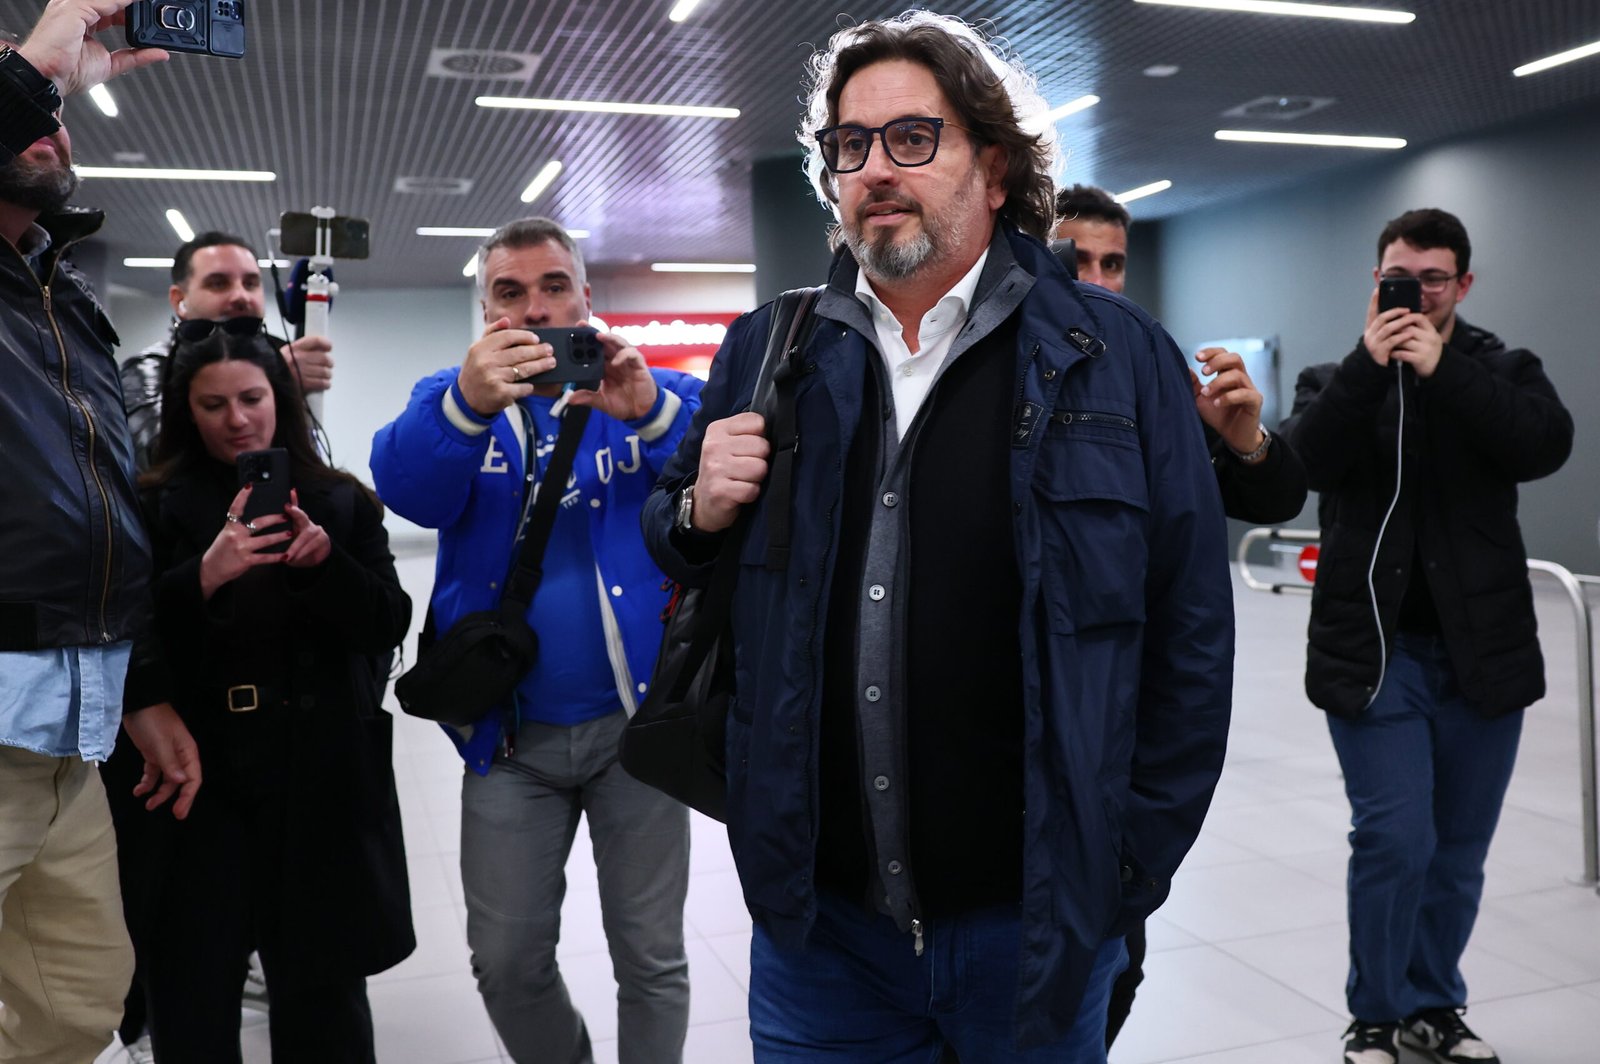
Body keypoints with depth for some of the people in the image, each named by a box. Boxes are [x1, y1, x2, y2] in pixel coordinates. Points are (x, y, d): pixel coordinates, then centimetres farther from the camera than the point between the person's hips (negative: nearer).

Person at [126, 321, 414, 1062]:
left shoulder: (341, 501, 7)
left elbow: (389, 626, 1)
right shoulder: (155, 505, 2)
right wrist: (205, 576, -22)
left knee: (323, 987, 10)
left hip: (321, 778, 1)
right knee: (191, 991, 4)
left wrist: (324, 563, -17)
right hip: (199, 774, -1)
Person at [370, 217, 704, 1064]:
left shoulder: (651, 392, 1)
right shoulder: (452, 398, 4)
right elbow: (407, 487, -16)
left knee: (652, 959, 9)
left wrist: (650, 413, -36)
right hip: (510, 736, 2)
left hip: (635, 723, -1)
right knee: (506, 963, 12)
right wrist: (469, 405, -36)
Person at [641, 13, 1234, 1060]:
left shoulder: (1117, 356, -5)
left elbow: (1189, 635, -3)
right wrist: (701, 511, -8)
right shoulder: (769, 354, 4)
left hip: (1032, 919, -2)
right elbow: (682, 557, 15)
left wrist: (1131, 867, -3)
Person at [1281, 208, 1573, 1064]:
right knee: (1395, 838, -6)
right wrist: (1368, 365, -22)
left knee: (1460, 848, 10)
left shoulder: (1503, 370, 8)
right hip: (1373, 651, -2)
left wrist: (1441, 370, -20)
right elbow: (1308, 458, -14)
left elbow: (1547, 445, -13)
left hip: (1482, 650, 2)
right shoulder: (1338, 378, 6)